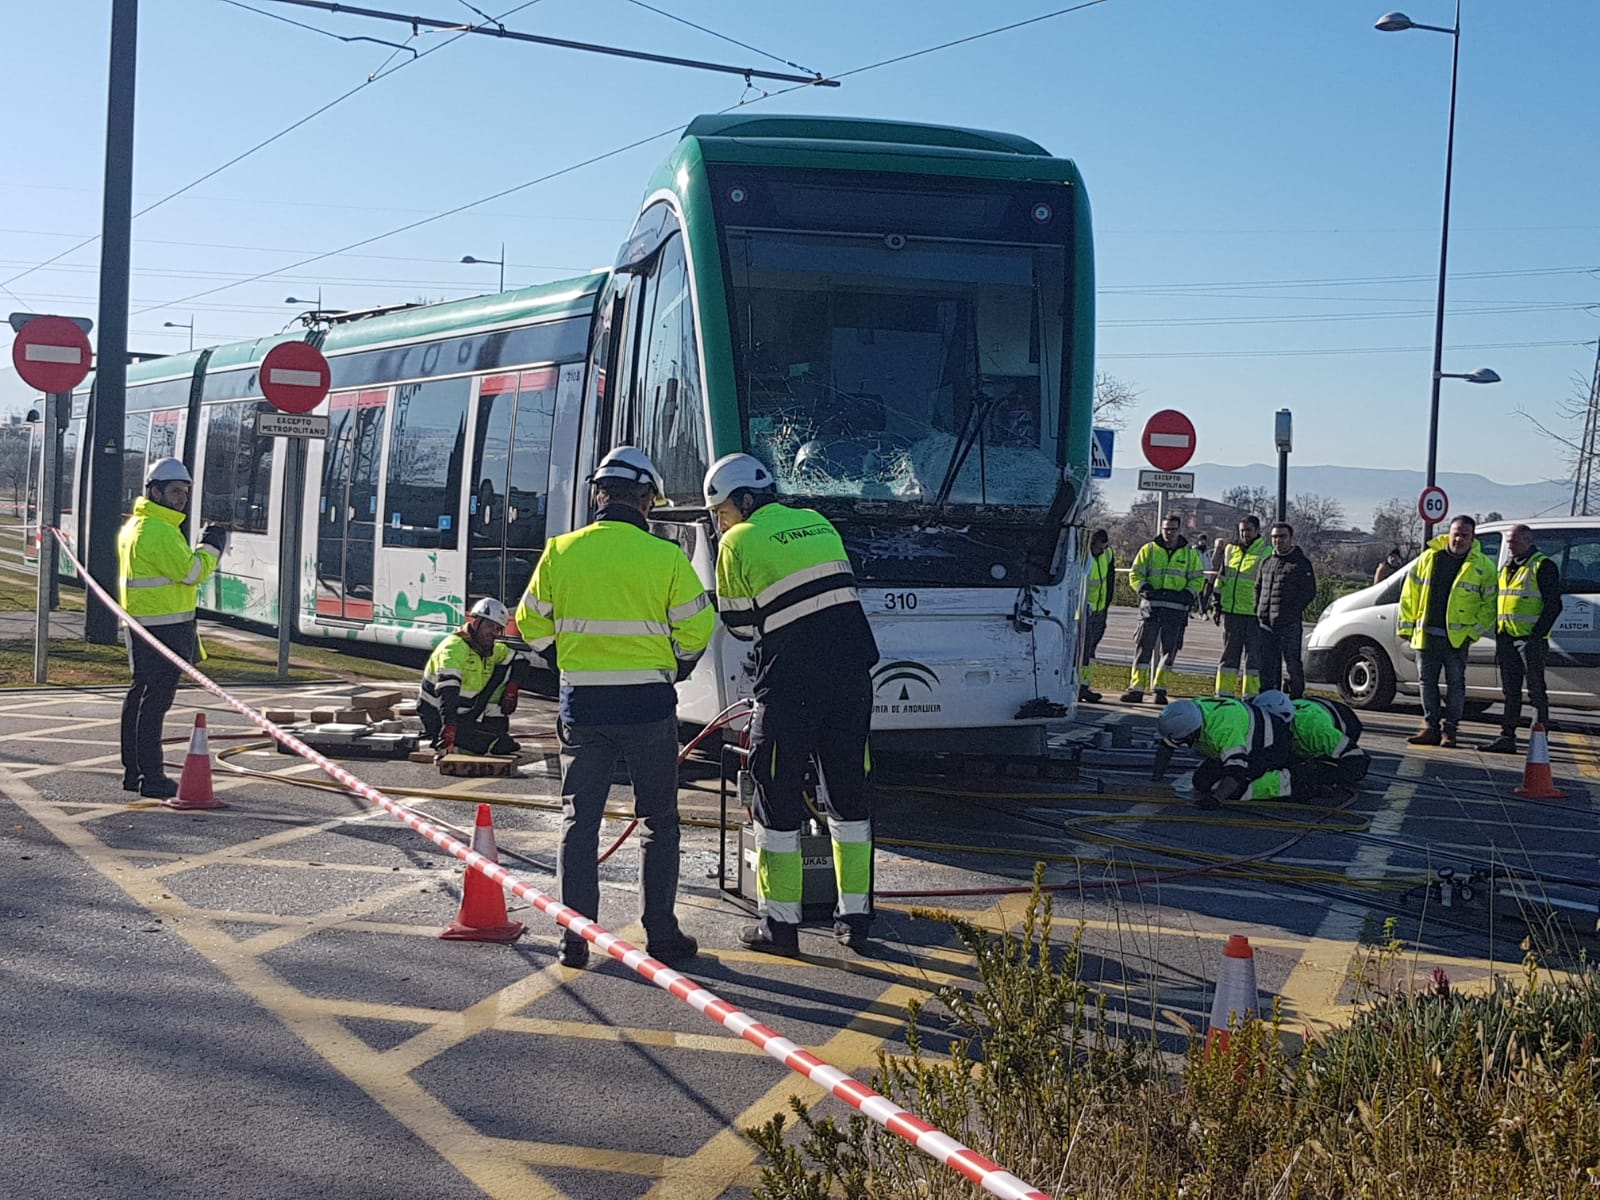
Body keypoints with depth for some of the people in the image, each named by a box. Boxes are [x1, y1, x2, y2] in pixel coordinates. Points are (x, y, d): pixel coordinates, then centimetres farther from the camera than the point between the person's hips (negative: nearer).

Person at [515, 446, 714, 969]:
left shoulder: (560, 552, -1)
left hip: (582, 708, 1)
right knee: (657, 822, 12)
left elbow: (531, 625, 7)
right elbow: (696, 630, -3)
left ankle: (575, 939, 6)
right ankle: (662, 935, 13)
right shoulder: (664, 557, -7)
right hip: (649, 708, -1)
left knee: (579, 821, 9)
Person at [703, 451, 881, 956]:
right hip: (852, 672, 5)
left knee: (778, 801, 6)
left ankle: (780, 923, 8)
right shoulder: (818, 524, 14)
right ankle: (855, 919, 18)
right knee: (850, 796, 13)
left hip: (791, 682, -5)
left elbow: (739, 624, 3)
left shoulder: (738, 542, -3)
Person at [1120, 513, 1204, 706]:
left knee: (1169, 650, 4)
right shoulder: (1149, 550, 9)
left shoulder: (1190, 553, 11)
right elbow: (1135, 574, 8)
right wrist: (1144, 589, -10)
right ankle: (1136, 688, -1)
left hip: (1176, 610, 1)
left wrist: (1188, 594, -5)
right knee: (1144, 648, -3)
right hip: (1151, 607, -1)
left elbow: (1198, 578, 13)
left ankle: (1160, 688, 15)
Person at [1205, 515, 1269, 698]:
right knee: (1229, 653, 8)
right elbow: (1220, 578, 20)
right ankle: (1223, 693, 13)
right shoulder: (1230, 550, 14)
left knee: (1253, 655, 0)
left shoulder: (1267, 553, -1)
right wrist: (1216, 605, 14)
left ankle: (1250, 695, 5)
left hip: (1253, 613, -5)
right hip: (1230, 611, 5)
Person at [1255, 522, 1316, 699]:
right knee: (1267, 664, 9)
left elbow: (1310, 592, -5)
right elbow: (1258, 587, 24)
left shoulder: (1301, 563, -1)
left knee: (1292, 663, -3)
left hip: (1289, 624, -5)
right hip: (1266, 623, 5)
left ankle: (1295, 698, 2)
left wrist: (1293, 610, -12)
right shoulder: (1267, 562, 16)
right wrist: (1258, 609, 10)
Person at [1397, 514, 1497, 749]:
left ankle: (1449, 729, 6)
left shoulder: (1483, 566, 1)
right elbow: (1411, 592, 10)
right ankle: (1431, 727, 14)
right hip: (1426, 634, 3)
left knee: (1455, 683, -1)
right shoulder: (1429, 557, 7)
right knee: (1427, 682, 6)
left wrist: (1475, 631, -6)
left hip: (1457, 638, -3)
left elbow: (1490, 602, 3)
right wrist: (1407, 626, 6)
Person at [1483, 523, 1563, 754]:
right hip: (1506, 638, 8)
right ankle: (1507, 737, 13)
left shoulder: (1543, 566, -6)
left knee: (1536, 691, -5)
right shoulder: (1507, 568, 19)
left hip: (1530, 639, -8)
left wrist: (1537, 635, -18)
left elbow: (1553, 605, -12)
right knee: (1510, 692, 10)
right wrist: (1499, 636, 17)